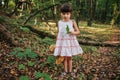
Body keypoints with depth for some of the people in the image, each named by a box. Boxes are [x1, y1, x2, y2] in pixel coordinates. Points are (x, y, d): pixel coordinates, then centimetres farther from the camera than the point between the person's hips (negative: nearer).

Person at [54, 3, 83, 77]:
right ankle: (65, 70, 22)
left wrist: (73, 33, -23)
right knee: (64, 57, 7)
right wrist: (56, 43, 4)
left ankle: (70, 70, 25)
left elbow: (78, 32, -1)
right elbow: (58, 33, 5)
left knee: (70, 57, 10)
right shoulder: (59, 23, 0)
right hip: (62, 42, 1)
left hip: (70, 42, -1)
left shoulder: (73, 22, -5)